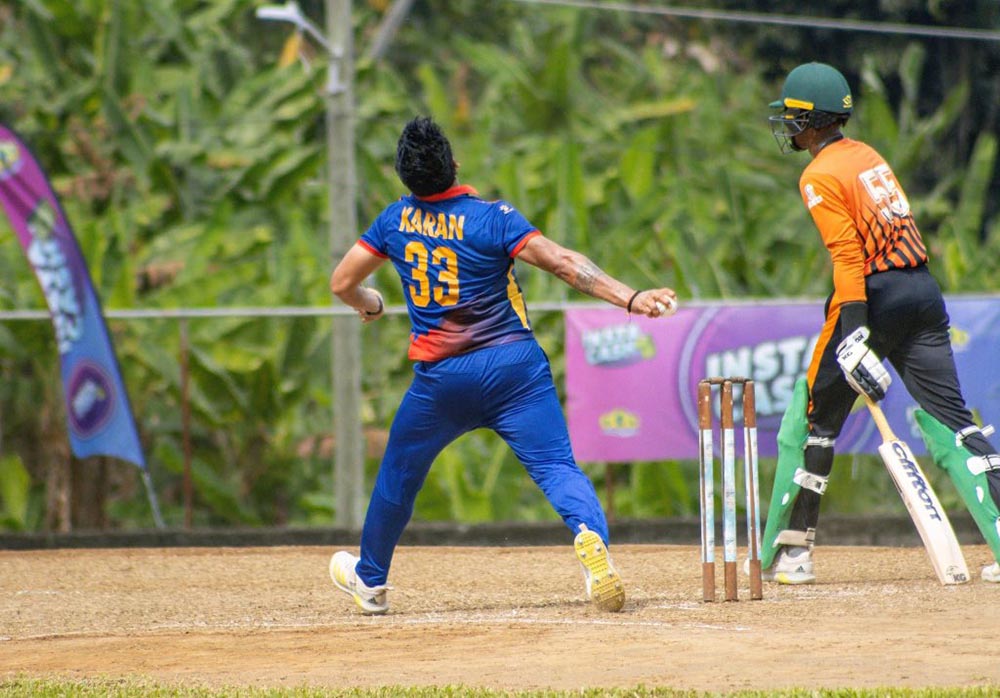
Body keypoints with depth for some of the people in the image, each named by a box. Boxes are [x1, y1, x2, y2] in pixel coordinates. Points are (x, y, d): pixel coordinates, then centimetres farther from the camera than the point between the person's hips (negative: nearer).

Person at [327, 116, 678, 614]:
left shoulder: (397, 219, 2)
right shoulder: (491, 218, -10)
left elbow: (343, 283, 11)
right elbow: (562, 262, -20)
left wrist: (371, 307, 33)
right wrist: (629, 298, -25)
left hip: (440, 379, 3)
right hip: (514, 367, -2)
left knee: (399, 474, 22)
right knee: (556, 466, -10)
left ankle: (370, 578, 37)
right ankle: (590, 536, -39)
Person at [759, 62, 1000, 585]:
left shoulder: (821, 176, -7)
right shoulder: (868, 155, 17)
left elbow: (849, 256, -17)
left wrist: (852, 334, -24)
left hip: (878, 296, -7)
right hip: (925, 290, 7)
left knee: (814, 419, 5)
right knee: (952, 418, 2)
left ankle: (790, 553, 9)